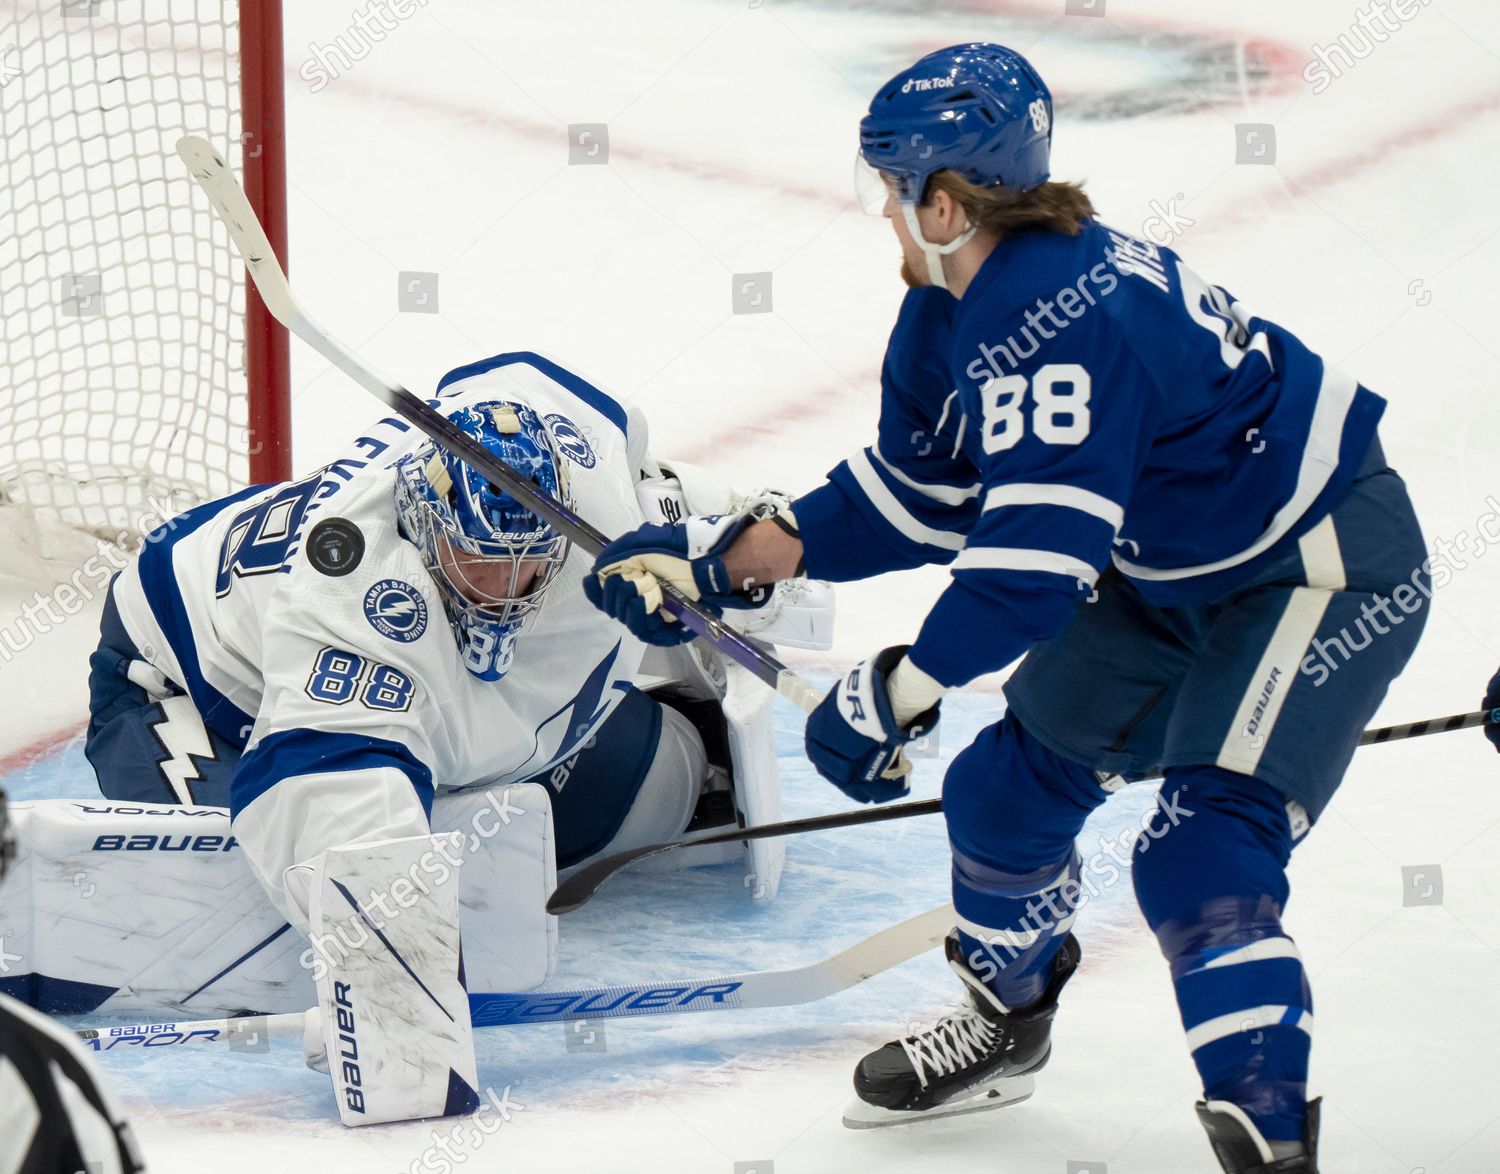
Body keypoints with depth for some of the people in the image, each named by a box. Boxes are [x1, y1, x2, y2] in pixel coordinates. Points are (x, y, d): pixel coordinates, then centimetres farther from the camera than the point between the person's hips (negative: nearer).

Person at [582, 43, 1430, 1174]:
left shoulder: (1062, 317, -33)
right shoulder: (955, 309, -1)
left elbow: (1036, 553, -36)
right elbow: (915, 496, 7)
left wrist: (895, 693, -34)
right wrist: (722, 559, 3)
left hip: (1328, 566, -10)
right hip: (1173, 566, 10)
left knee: (1201, 860, -20)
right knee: (1009, 779, 13)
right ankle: (1005, 1015, 37)